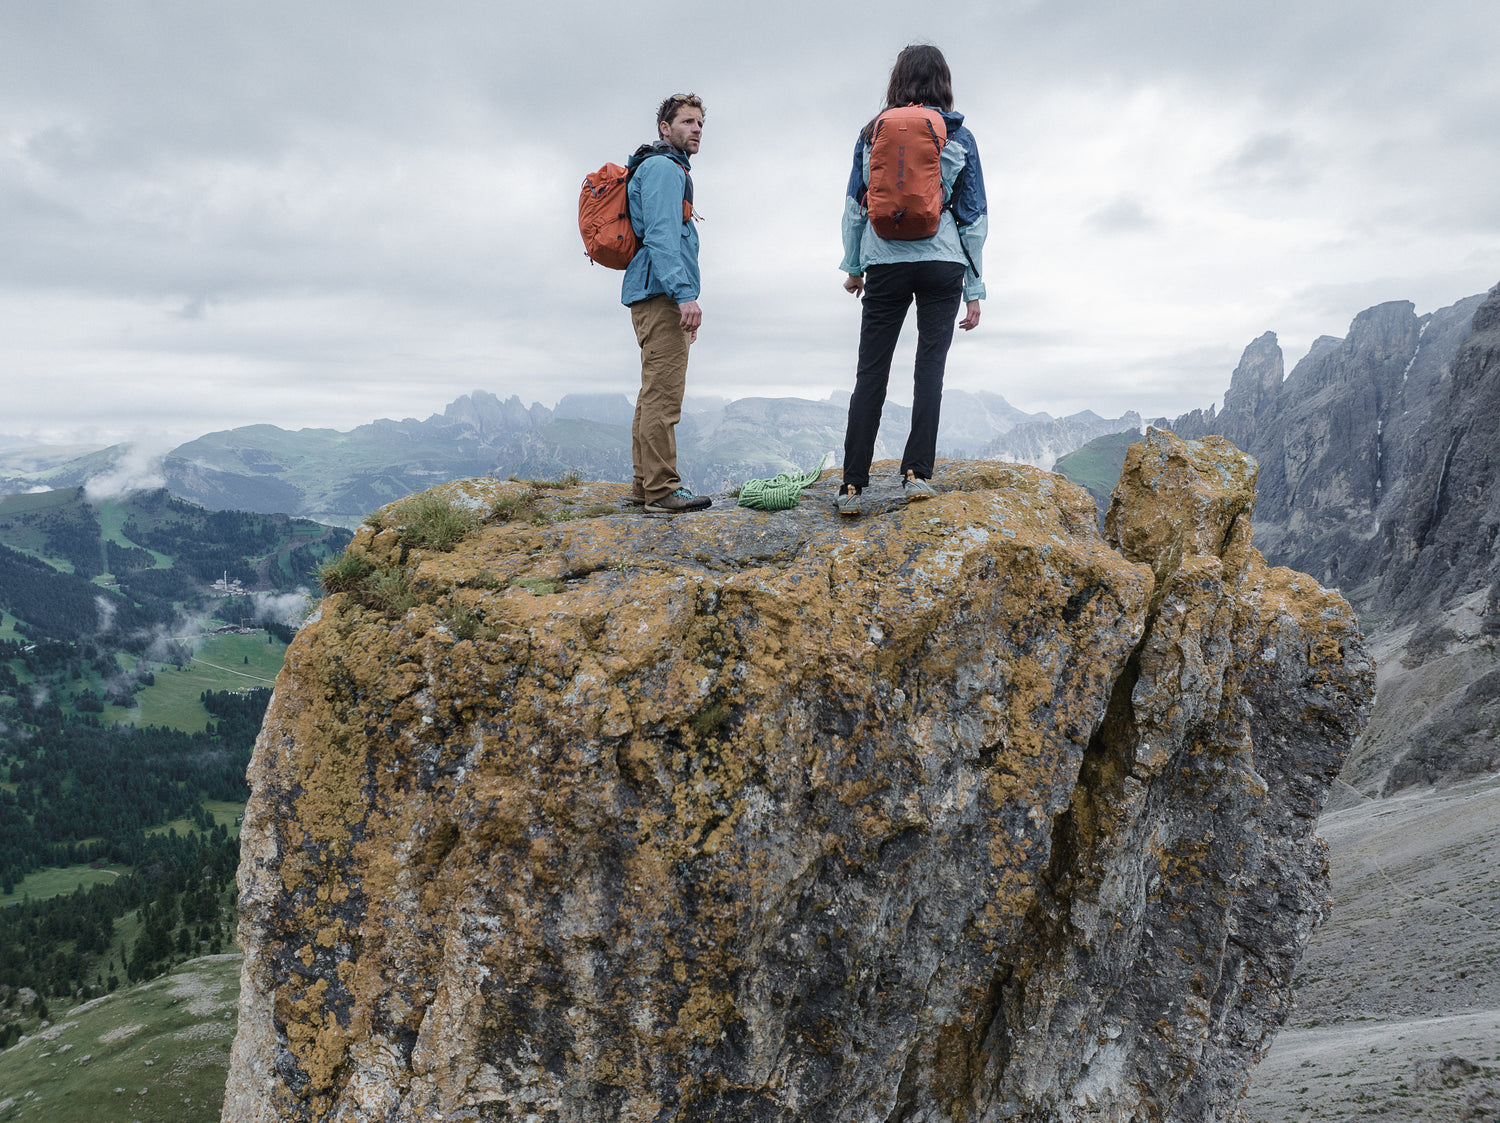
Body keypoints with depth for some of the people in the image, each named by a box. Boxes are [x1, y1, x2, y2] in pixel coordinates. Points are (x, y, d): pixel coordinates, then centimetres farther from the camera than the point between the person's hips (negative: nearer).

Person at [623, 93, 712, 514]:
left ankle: (645, 484, 15)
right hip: (661, 293, -11)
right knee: (664, 391, -13)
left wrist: (681, 300, 26)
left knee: (655, 392, 11)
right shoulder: (663, 168, -6)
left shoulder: (670, 169, 28)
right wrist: (685, 294, -26)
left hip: (655, 298, 11)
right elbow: (661, 236, -18)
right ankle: (661, 490, -13)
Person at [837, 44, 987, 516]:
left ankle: (853, 485, 0)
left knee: (871, 371, 2)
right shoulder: (960, 137, 5)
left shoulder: (872, 133, 6)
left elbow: (854, 206, 7)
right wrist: (974, 290, 7)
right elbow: (974, 217, 4)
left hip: (884, 264, 1)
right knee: (930, 367, 3)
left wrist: (853, 266, 19)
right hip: (942, 264, 0)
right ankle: (916, 473, -5)